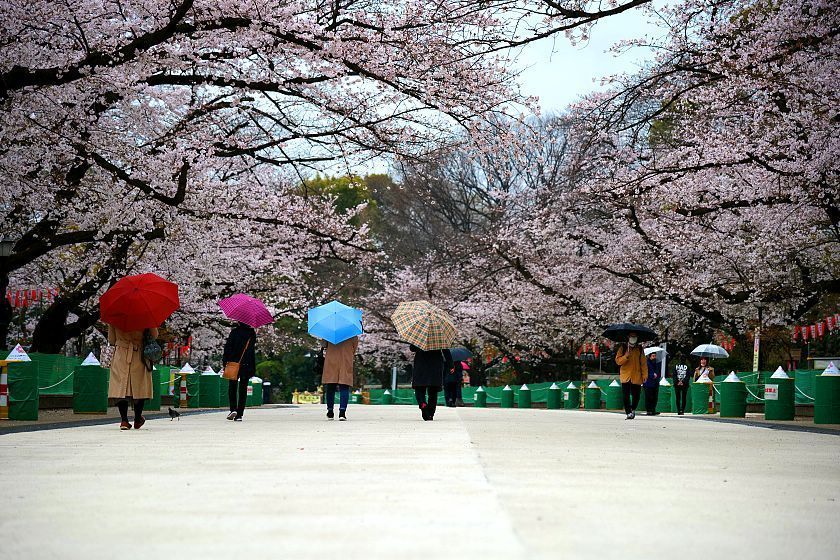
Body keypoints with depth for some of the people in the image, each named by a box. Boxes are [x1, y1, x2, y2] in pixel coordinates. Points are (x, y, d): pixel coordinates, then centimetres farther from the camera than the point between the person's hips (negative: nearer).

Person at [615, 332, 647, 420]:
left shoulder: (639, 349, 11)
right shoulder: (622, 348, 6)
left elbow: (643, 363, 8)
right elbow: (618, 361, 0)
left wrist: (644, 375, -1)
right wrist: (626, 356, -16)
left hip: (636, 377, 1)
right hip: (625, 376, -1)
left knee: (636, 396, 5)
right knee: (626, 396, -9)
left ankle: (633, 409, 29)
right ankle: (628, 413, -4)